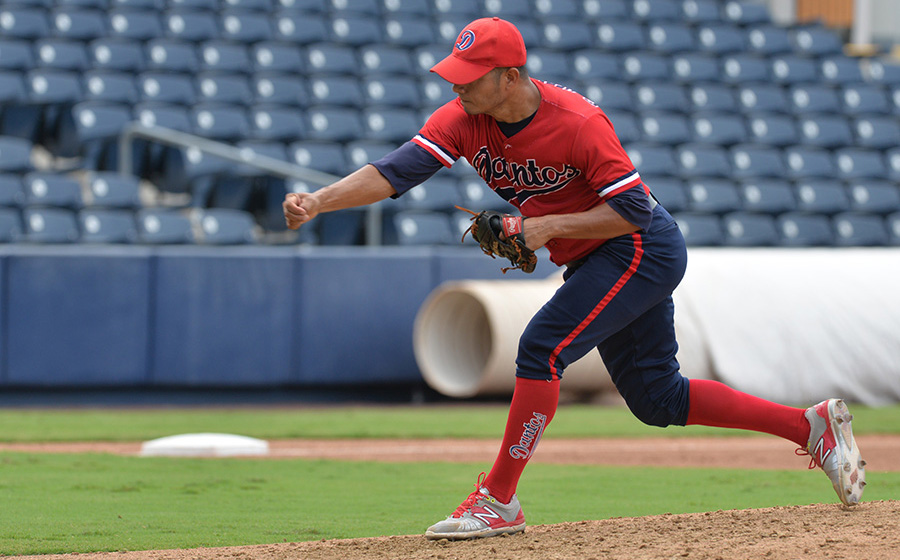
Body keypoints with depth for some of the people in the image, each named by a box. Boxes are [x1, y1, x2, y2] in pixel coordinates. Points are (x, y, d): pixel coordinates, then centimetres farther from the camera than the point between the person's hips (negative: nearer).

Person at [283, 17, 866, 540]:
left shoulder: (578, 122, -27)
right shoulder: (463, 120, -10)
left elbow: (634, 210, -22)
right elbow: (395, 171, -20)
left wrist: (550, 226, -29)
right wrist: (317, 201, -34)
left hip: (642, 249, -9)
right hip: (595, 261, 9)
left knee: (541, 350, -21)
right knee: (656, 396, 13)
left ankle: (498, 500, -13)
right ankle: (813, 426, 22)